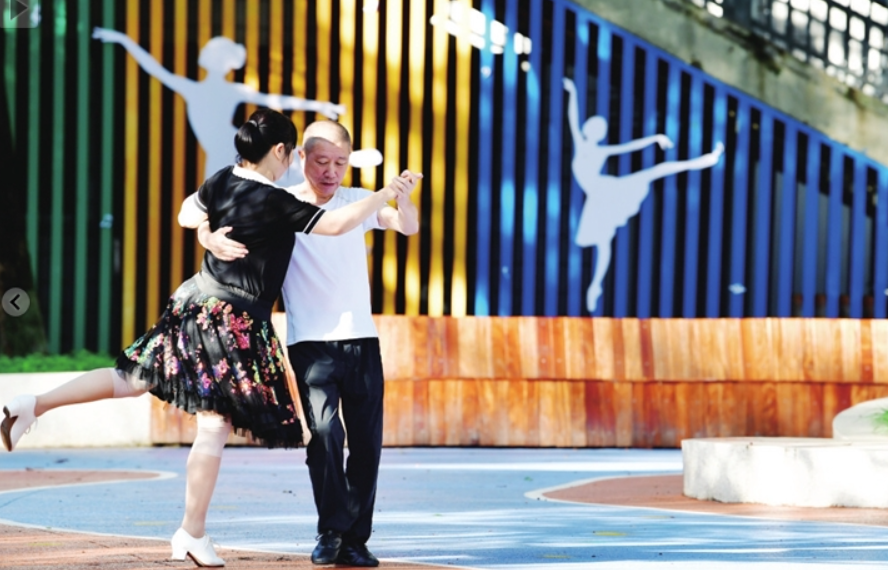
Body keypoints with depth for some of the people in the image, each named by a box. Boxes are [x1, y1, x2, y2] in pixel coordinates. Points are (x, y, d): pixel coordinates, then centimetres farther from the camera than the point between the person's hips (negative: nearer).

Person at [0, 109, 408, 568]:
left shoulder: (221, 182, 5)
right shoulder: (277, 204, -16)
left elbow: (187, 215, 22)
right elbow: (337, 224, -16)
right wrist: (384, 196, -7)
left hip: (195, 302, 8)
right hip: (236, 321, -8)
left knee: (135, 377, 19)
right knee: (215, 427, -2)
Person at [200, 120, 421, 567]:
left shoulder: (356, 202, 7)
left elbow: (408, 227, -1)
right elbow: (206, 225, -6)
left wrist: (401, 195, -22)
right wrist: (215, 240, -30)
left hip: (361, 338, 3)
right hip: (311, 341, -3)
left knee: (366, 441, 2)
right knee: (324, 431, -20)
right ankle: (331, 531, -12)